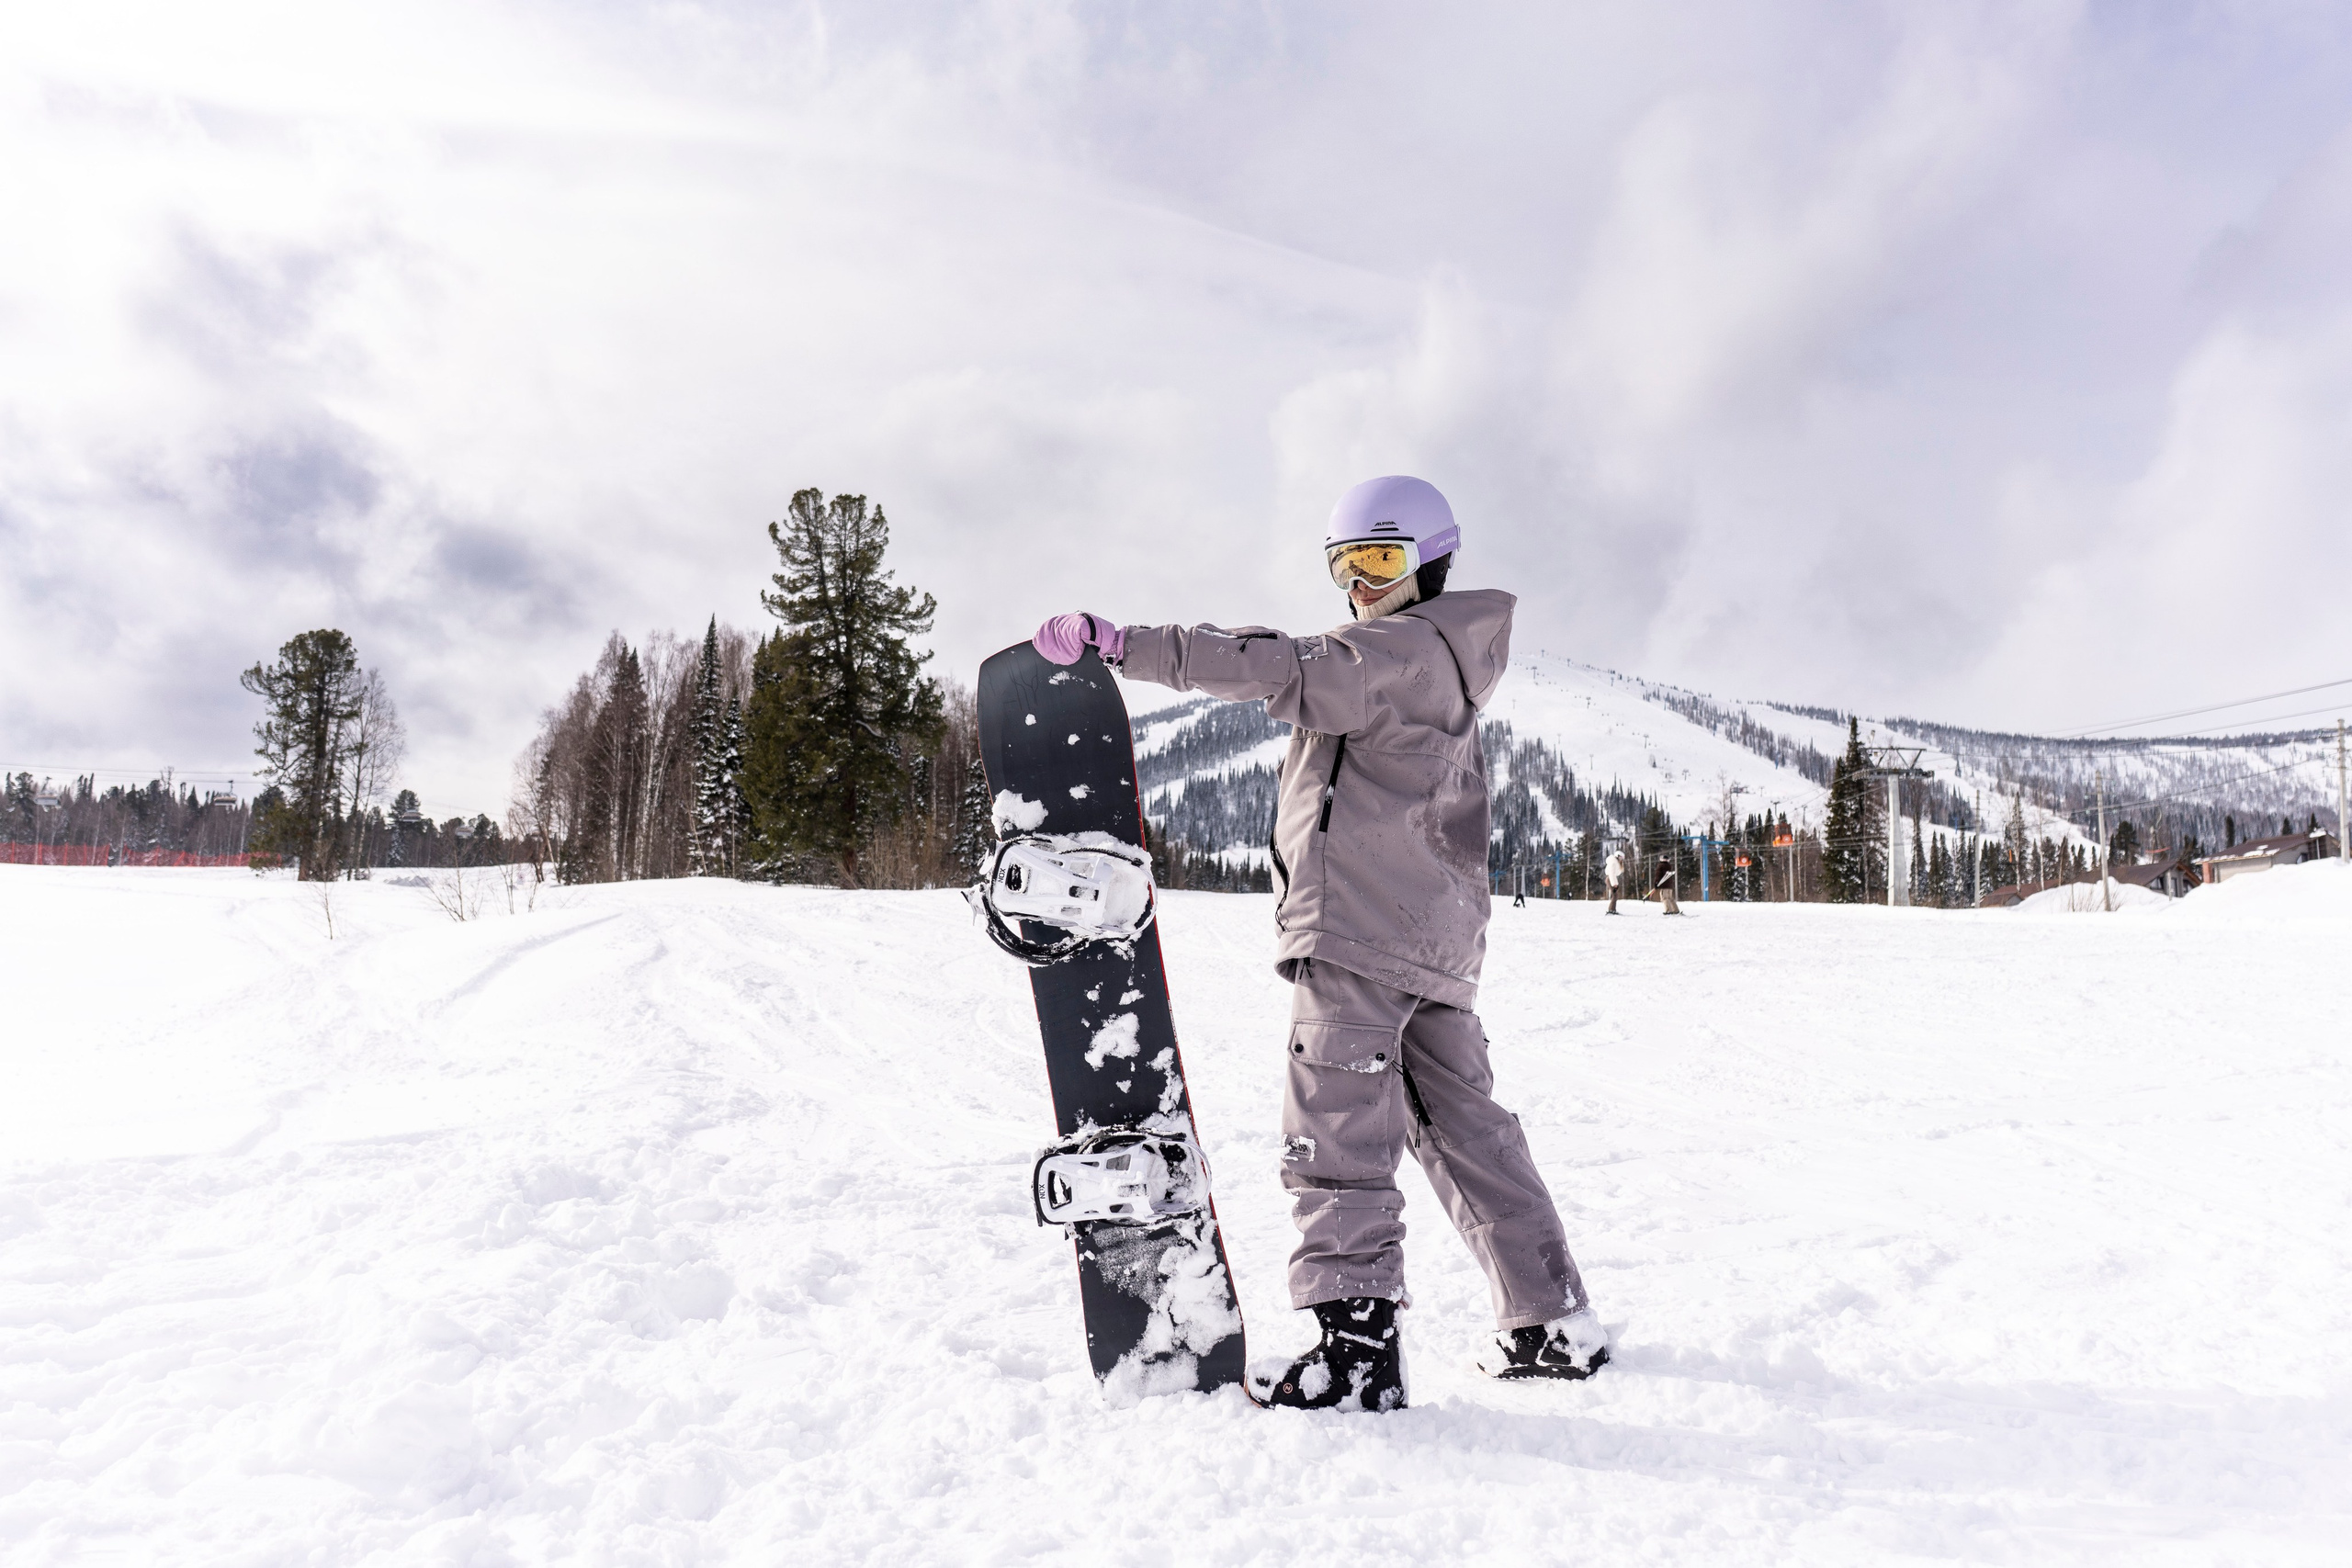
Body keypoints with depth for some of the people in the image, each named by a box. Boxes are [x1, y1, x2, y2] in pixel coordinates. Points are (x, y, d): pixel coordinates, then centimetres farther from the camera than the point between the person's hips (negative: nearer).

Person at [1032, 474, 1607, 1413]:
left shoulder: (1406, 648, -7)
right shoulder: (1440, 662, 24)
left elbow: (1283, 675, -22)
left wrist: (1120, 644, -26)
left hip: (1359, 928, -10)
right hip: (1440, 937, 10)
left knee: (1335, 1125, -9)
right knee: (1461, 1122, 15)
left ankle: (1357, 1344, -10)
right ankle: (1554, 1322, 23)